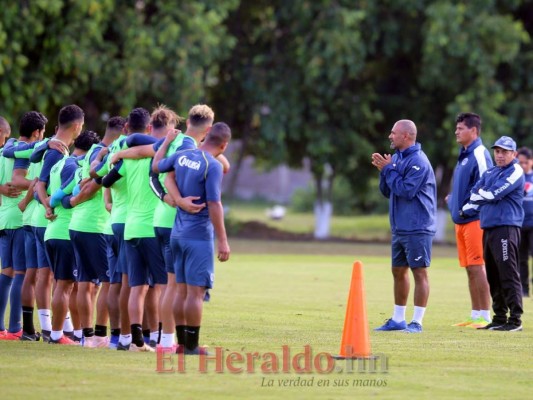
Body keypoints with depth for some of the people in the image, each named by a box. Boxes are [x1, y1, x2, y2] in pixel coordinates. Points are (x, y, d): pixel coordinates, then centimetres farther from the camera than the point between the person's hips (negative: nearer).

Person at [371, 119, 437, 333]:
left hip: (417, 228, -9)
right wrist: (383, 170, -1)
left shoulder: (418, 161, -15)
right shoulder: (396, 158, 12)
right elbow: (387, 191, 15)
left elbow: (406, 190, -21)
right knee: (398, 271, 14)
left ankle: (417, 322, -3)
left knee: (419, 272, -5)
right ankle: (398, 320, 22)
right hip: (399, 227, 9)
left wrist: (388, 169, -13)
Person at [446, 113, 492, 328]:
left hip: (474, 220, -9)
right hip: (461, 220, 9)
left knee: (477, 267, -8)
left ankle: (485, 317, -6)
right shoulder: (464, 155, 17)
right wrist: (453, 199, 10)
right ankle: (475, 316, 16)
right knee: (470, 269, 11)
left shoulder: (479, 155, -12)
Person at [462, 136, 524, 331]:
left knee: (508, 274, -11)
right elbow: (475, 192, 12)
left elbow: (494, 193, -14)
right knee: (493, 276, 11)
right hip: (488, 227, 8)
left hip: (506, 228, -8)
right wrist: (467, 209, -5)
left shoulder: (515, 172, -5)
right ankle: (499, 318, 18)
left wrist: (477, 197, 2)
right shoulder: (490, 173, 20)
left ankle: (515, 319, -11)